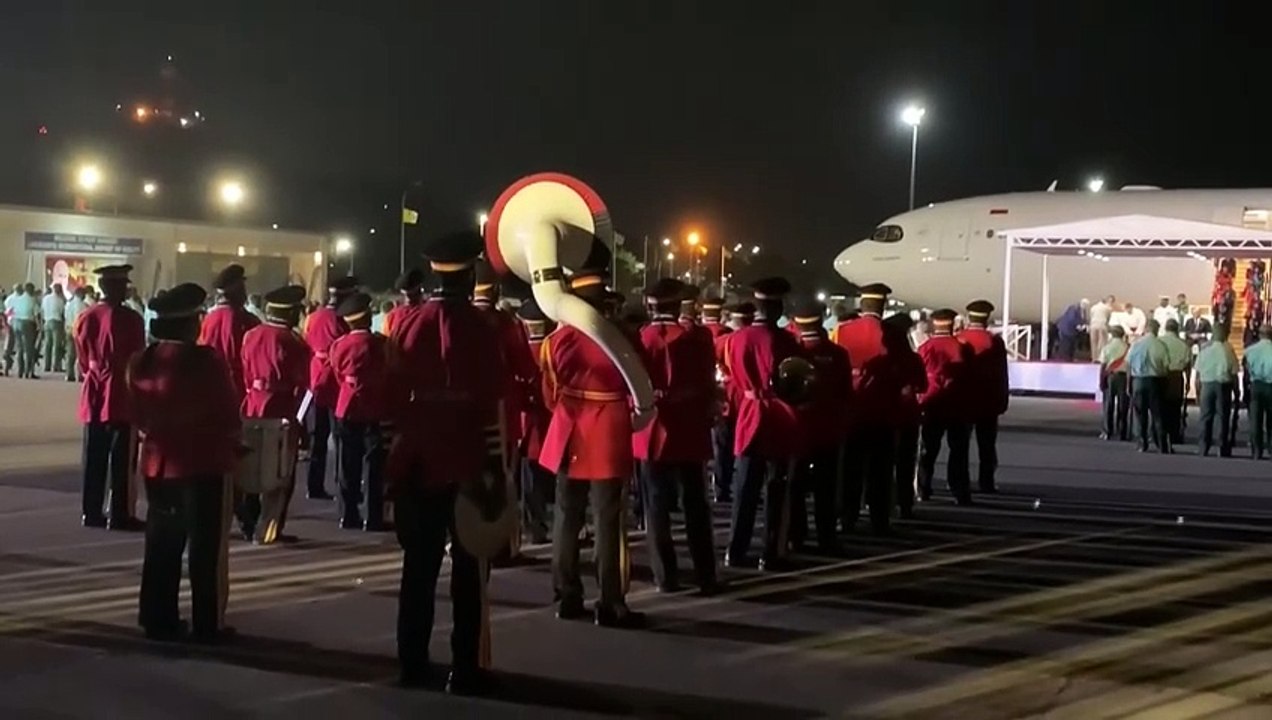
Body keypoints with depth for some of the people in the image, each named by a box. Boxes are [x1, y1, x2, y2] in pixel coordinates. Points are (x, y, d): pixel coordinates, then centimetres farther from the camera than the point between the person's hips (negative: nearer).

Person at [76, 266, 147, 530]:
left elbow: (82, 360, 11)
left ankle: (92, 512, 15)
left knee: (94, 459, 10)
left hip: (94, 396, 6)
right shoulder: (130, 319, -14)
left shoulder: (86, 317, 4)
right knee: (121, 460, -1)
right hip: (122, 397, -6)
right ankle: (120, 515, 1)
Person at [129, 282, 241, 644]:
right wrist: (231, 441, 10)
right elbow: (228, 411, -9)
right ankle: (207, 625, 6)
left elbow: (139, 413, 10)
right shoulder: (205, 361, -17)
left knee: (161, 544, 14)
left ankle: (159, 620, 18)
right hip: (203, 462, -6)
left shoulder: (141, 362, 2)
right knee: (205, 545, 2)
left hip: (158, 461, 6)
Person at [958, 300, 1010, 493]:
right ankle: (986, 482, 3)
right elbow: (1001, 375, -4)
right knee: (986, 444, 5)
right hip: (988, 401, -1)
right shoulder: (995, 341, -8)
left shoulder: (958, 339, -5)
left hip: (962, 399, 1)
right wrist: (1002, 401, 4)